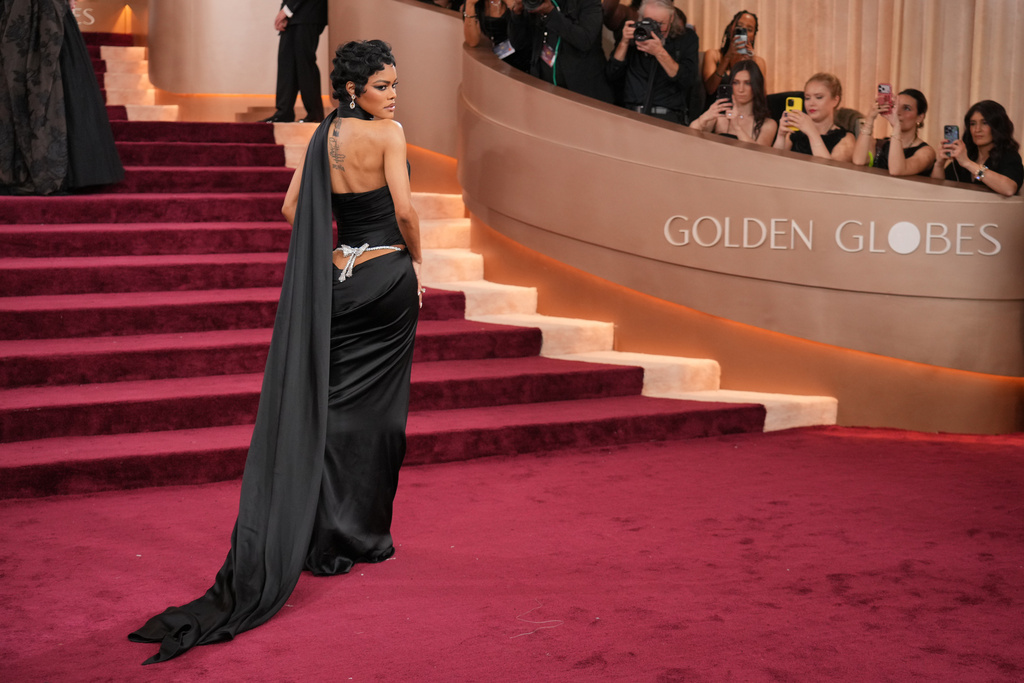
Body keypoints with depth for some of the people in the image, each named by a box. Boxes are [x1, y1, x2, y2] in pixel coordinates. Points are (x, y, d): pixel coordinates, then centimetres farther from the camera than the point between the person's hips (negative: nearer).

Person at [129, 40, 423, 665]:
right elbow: (404, 207, -17)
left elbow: (293, 209, 9)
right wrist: (415, 260, -1)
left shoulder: (324, 135, 8)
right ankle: (364, 536, 15)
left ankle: (324, 539, 7)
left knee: (329, 406, 8)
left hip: (337, 279, 5)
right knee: (378, 407, 6)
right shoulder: (388, 133, -10)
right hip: (388, 276, -5)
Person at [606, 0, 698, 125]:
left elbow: (688, 81, -7)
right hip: (630, 114, 2)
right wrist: (624, 43, -3)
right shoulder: (636, 33, 13)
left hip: (668, 116, -2)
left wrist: (660, 53, -16)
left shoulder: (687, 38, 7)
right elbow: (612, 76, 10)